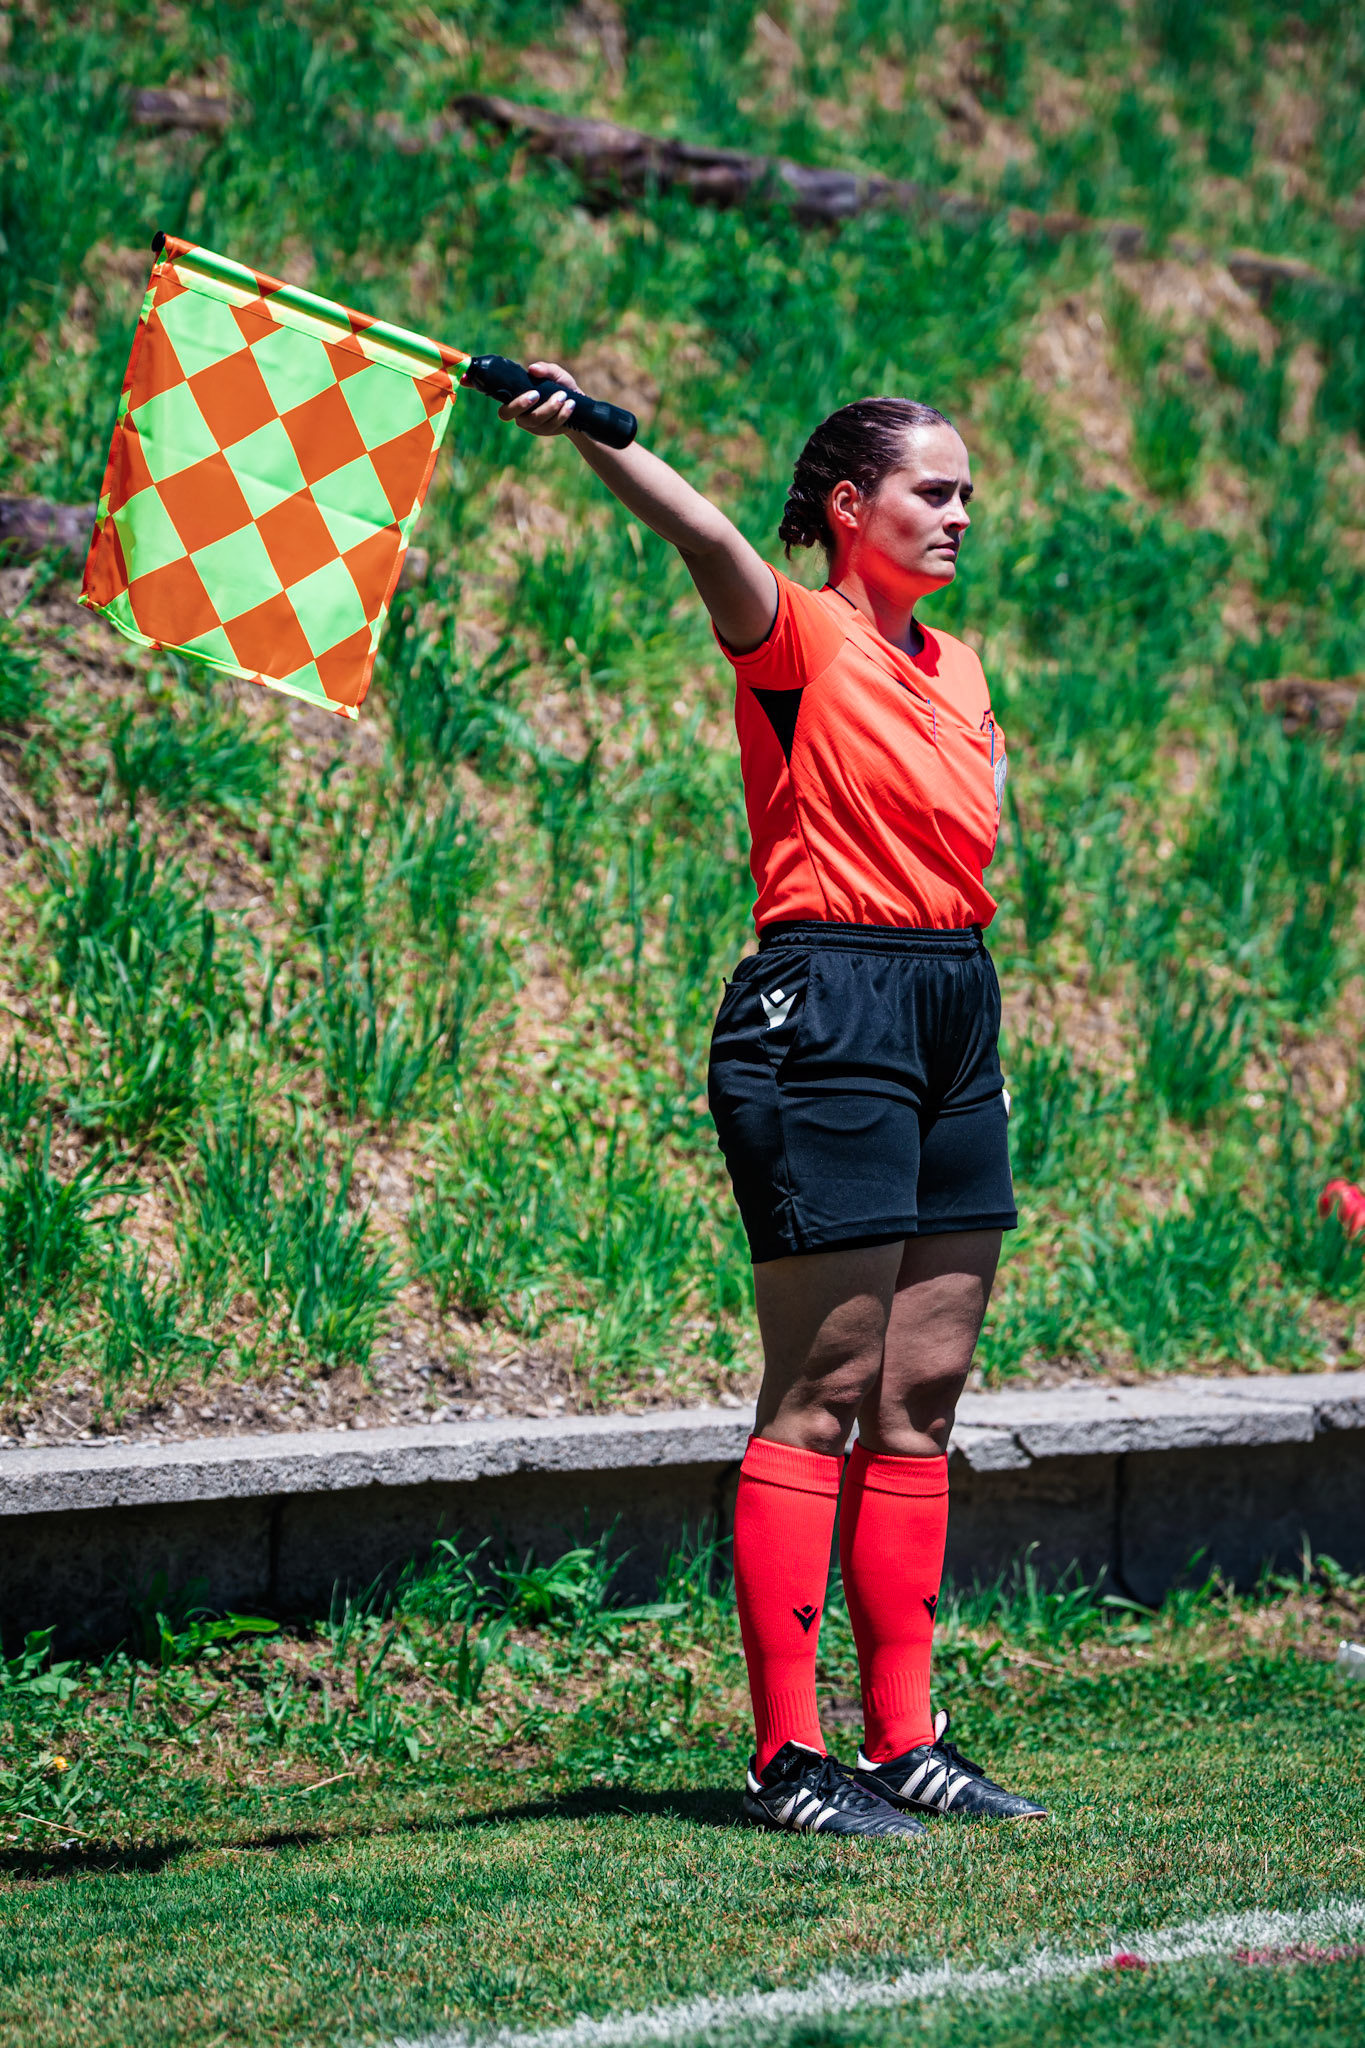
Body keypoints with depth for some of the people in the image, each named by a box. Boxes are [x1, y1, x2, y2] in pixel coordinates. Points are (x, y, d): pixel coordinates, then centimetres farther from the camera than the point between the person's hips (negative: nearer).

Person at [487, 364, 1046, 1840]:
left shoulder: (953, 667, 17)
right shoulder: (797, 637, -6)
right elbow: (708, 539, -27)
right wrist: (595, 439, -43)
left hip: (953, 1008, 8)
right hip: (825, 1014, -8)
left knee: (921, 1398, 9)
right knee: (823, 1393, -8)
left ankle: (904, 1743, 14)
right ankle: (785, 1757, -5)